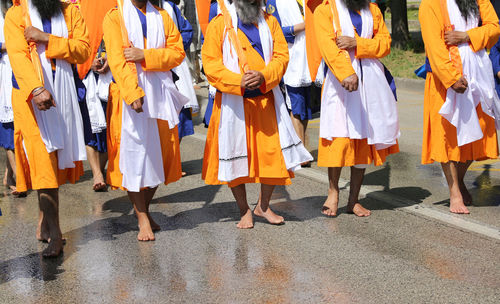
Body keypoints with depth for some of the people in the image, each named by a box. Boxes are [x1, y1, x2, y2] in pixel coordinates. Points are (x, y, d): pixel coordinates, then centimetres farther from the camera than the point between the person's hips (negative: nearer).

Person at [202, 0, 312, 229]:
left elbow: (281, 55, 1)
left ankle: (263, 206, 25)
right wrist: (238, 81, -22)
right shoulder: (219, 24, -2)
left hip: (266, 100, 3)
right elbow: (211, 64, -8)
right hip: (233, 103, -3)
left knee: (273, 153, 4)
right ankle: (244, 210, 23)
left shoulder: (269, 22, 9)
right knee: (235, 156, 5)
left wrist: (264, 76, -19)